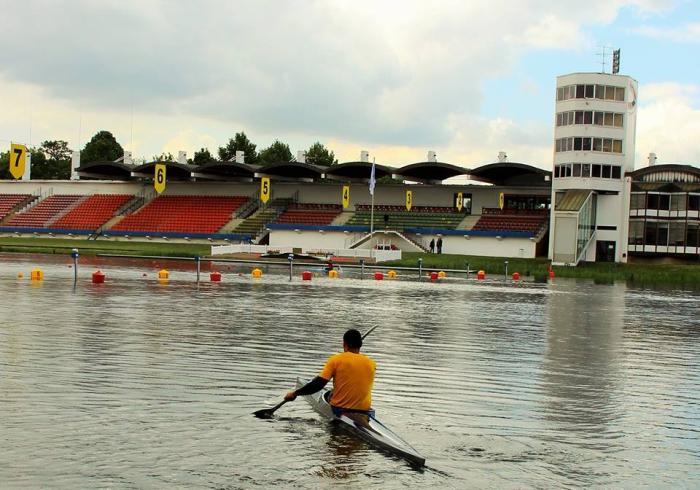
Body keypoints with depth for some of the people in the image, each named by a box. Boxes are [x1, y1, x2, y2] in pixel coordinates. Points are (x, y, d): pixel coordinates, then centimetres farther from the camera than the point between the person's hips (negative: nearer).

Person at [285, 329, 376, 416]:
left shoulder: (335, 360, -9)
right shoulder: (371, 364, 0)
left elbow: (318, 384, -13)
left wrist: (295, 393, -3)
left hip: (338, 409, -4)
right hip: (364, 412, 4)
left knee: (329, 394, 28)